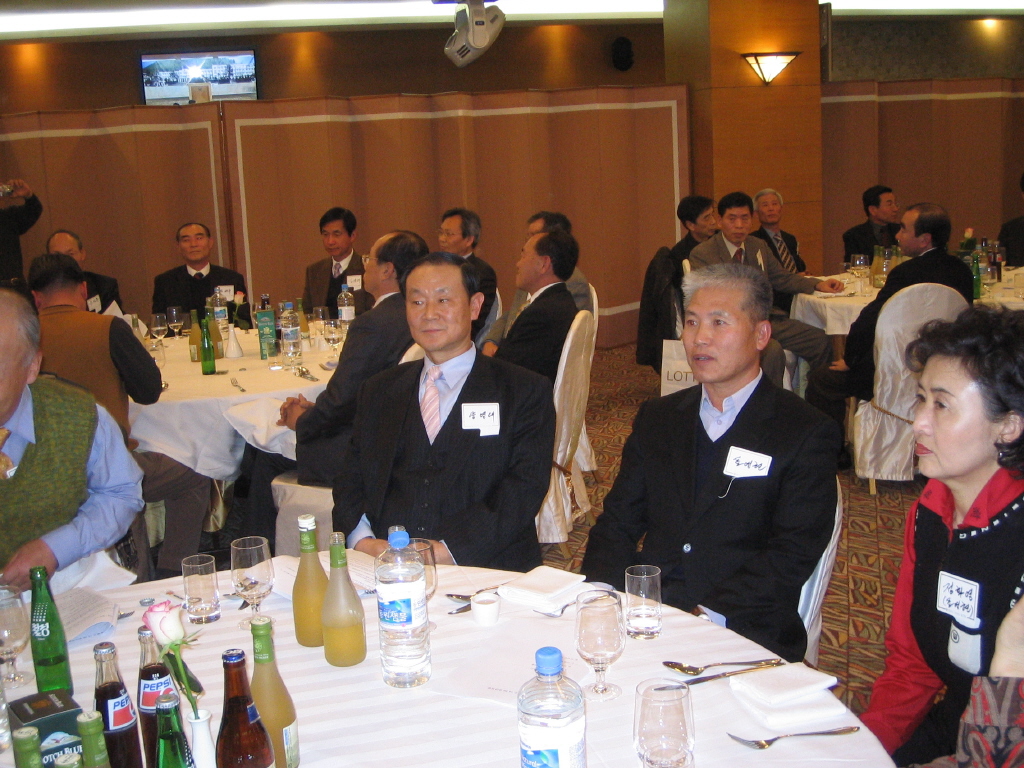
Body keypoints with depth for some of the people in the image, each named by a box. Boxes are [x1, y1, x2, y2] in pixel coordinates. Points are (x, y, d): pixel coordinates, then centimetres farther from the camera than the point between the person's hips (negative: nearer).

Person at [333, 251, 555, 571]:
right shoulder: (377, 392, 21)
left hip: (484, 570, -2)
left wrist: (442, 550, -14)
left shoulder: (527, 392, 8)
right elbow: (350, 479, 17)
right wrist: (363, 541, -5)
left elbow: (523, 491, -3)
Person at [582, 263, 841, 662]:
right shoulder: (657, 417, 16)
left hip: (742, 630, -4)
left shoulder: (807, 434, 0)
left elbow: (792, 556, -8)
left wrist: (706, 615, -20)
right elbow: (618, 521, 13)